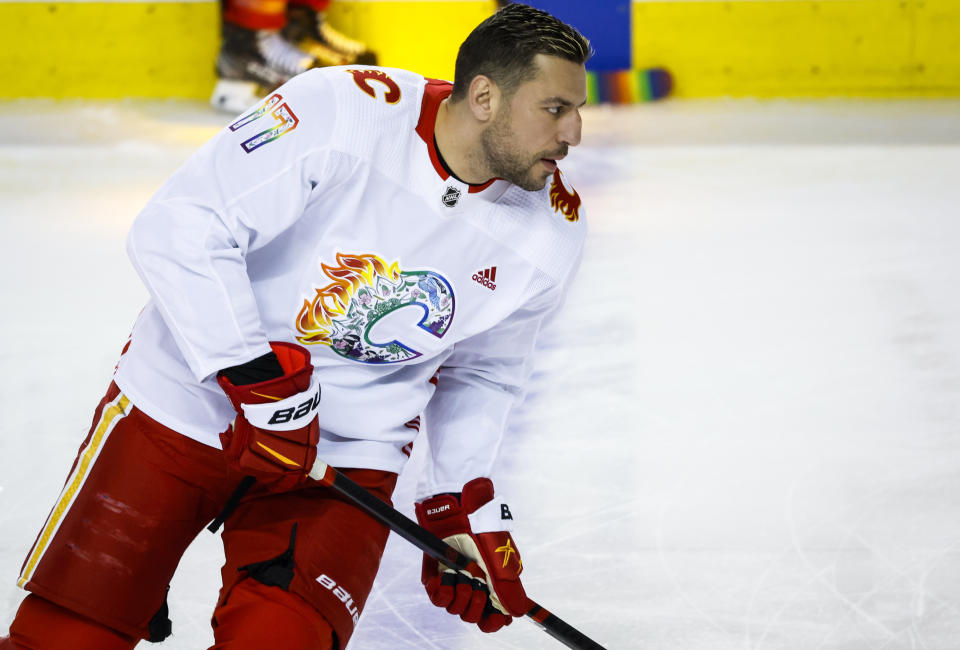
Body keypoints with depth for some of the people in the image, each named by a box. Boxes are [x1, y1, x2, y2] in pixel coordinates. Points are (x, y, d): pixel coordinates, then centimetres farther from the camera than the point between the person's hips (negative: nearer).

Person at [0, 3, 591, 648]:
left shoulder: (554, 230, -7)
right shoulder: (339, 111, -22)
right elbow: (176, 229, -23)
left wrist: (463, 508, 6)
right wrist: (258, 379, -25)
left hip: (345, 457, 3)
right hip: (183, 405, -2)